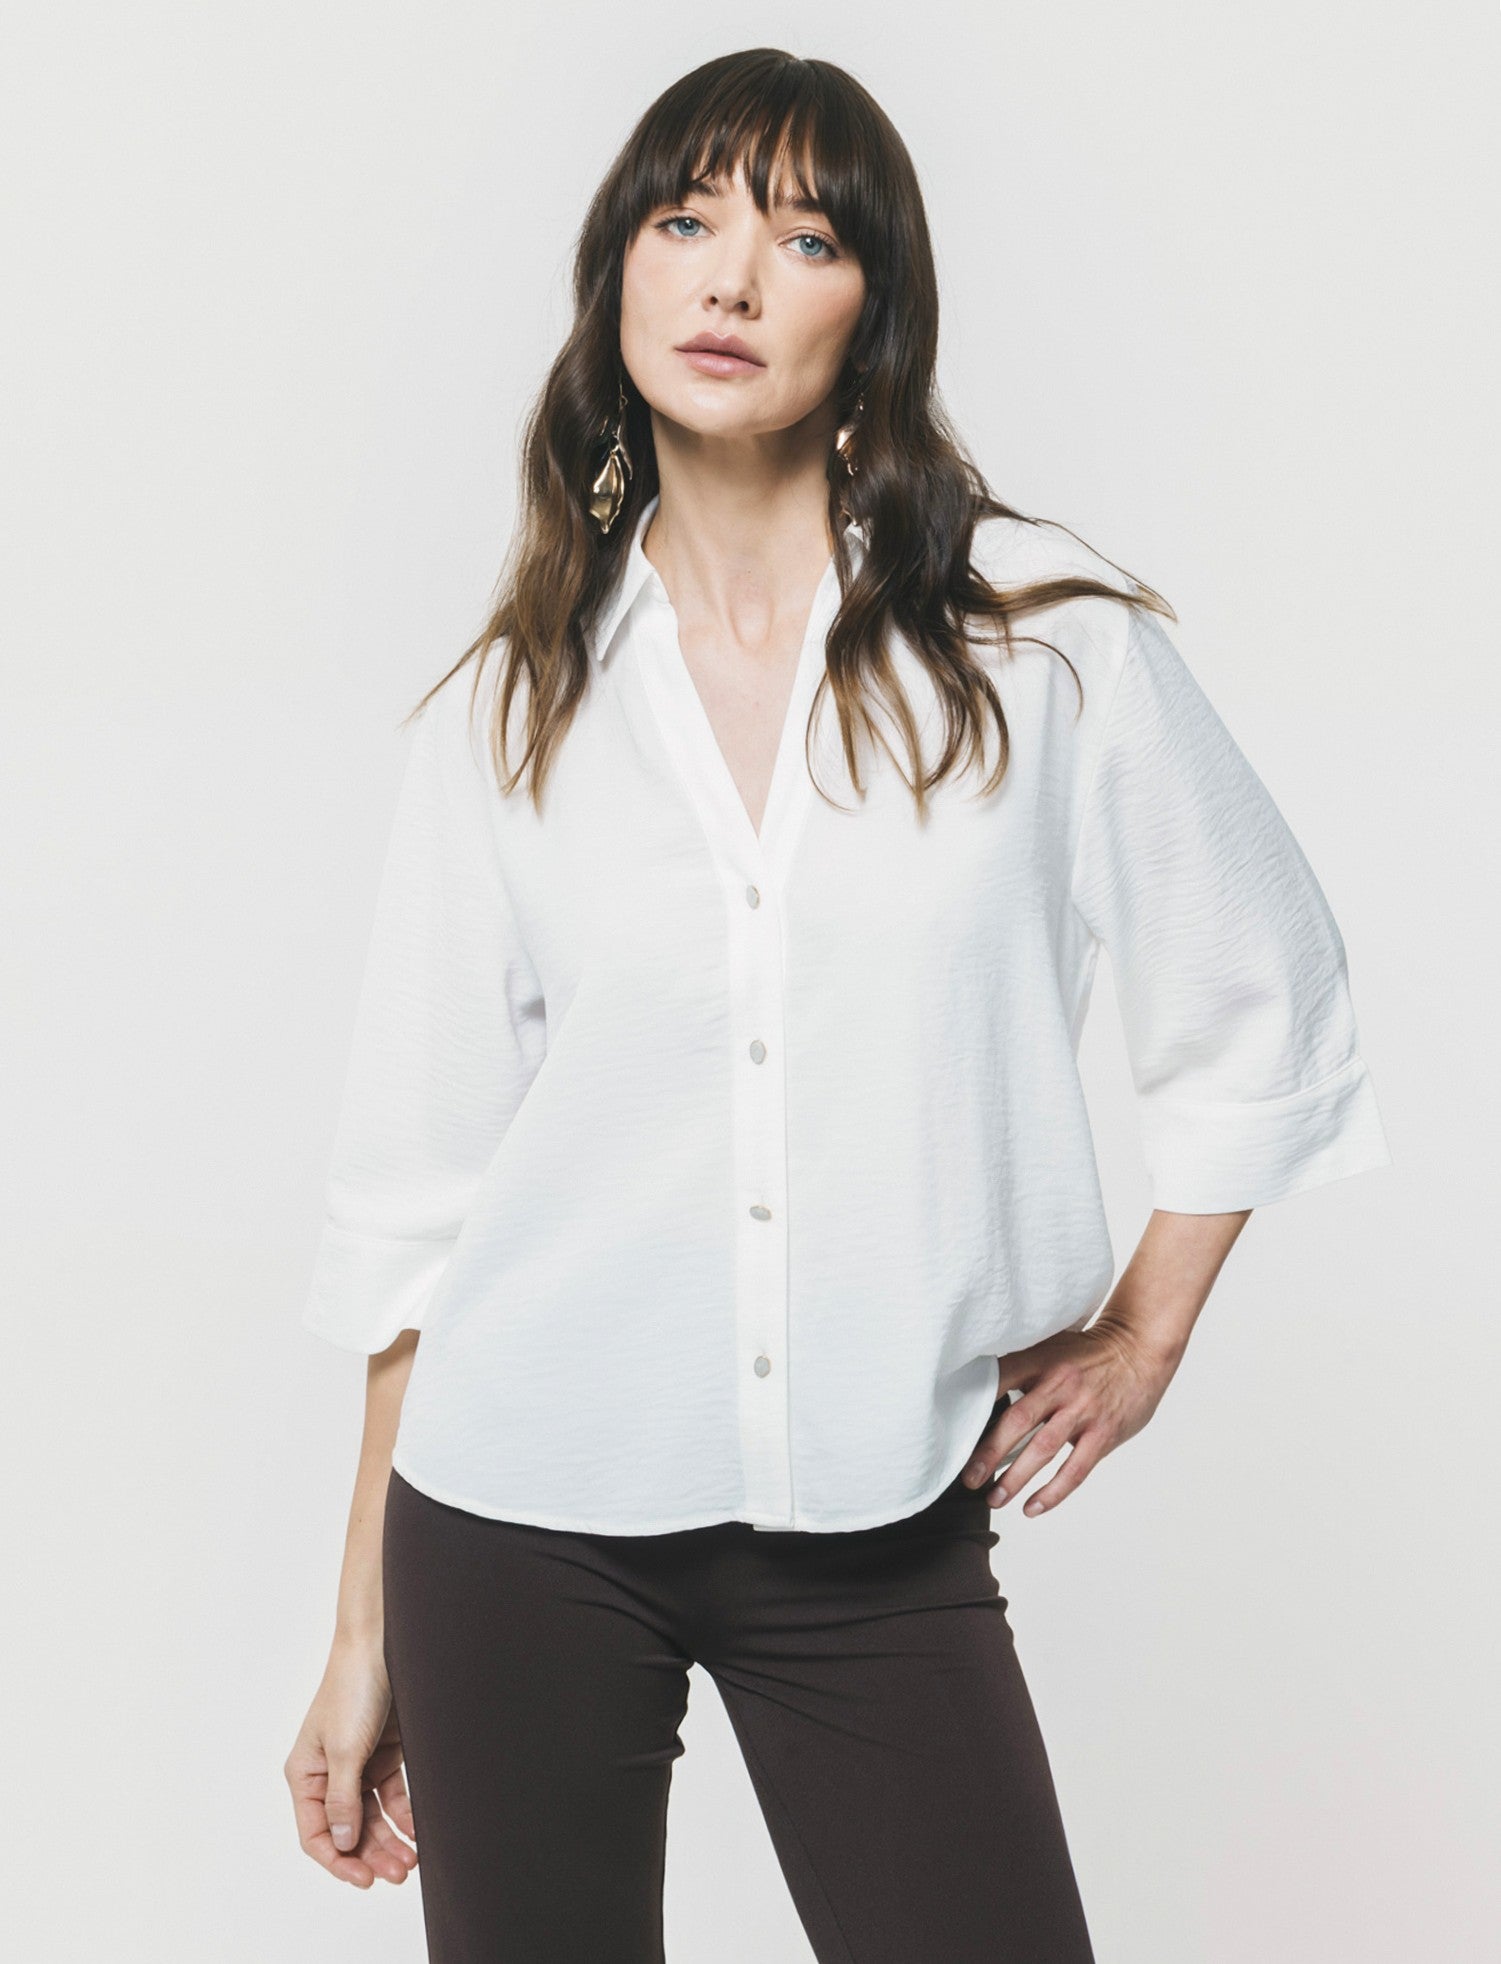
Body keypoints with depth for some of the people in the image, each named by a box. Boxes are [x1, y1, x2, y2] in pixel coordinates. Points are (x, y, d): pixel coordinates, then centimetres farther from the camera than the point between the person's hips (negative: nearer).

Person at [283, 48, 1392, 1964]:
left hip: (879, 1531, 0)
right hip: (523, 1516, 1)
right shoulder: (509, 707, 2)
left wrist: (1147, 1328, 8)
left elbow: (1265, 1003, 10)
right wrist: (364, 1636, 6)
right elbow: (414, 1191, 4)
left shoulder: (1044, 634, -2)